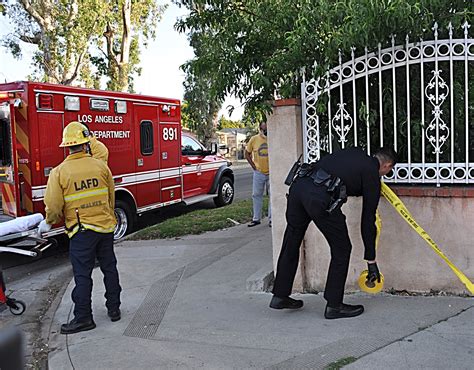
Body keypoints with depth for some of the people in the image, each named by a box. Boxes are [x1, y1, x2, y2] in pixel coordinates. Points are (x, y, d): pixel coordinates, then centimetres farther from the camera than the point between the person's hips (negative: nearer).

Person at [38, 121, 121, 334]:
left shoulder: (58, 172, -9)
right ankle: (114, 309, 26)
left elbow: (54, 207, -9)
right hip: (106, 227, 3)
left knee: (82, 274, 4)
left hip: (81, 231, -3)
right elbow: (111, 198, 8)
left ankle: (83, 318, 10)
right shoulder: (101, 166, -1)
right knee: (109, 268, 16)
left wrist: (48, 223, 12)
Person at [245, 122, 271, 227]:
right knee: (256, 195, 7)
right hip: (259, 172, 1)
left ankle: (271, 219, 14)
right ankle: (256, 218, 18)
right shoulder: (254, 139, -1)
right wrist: (254, 166, 2)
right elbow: (247, 153, 9)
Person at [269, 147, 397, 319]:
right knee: (341, 249, 11)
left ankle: (280, 296, 31)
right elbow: (367, 220, 11)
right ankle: (334, 305, 18)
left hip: (299, 184, 7)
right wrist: (371, 261, 18)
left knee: (291, 243, 19)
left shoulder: (356, 153, 27)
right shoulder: (372, 175, 11)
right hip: (320, 197, -7)